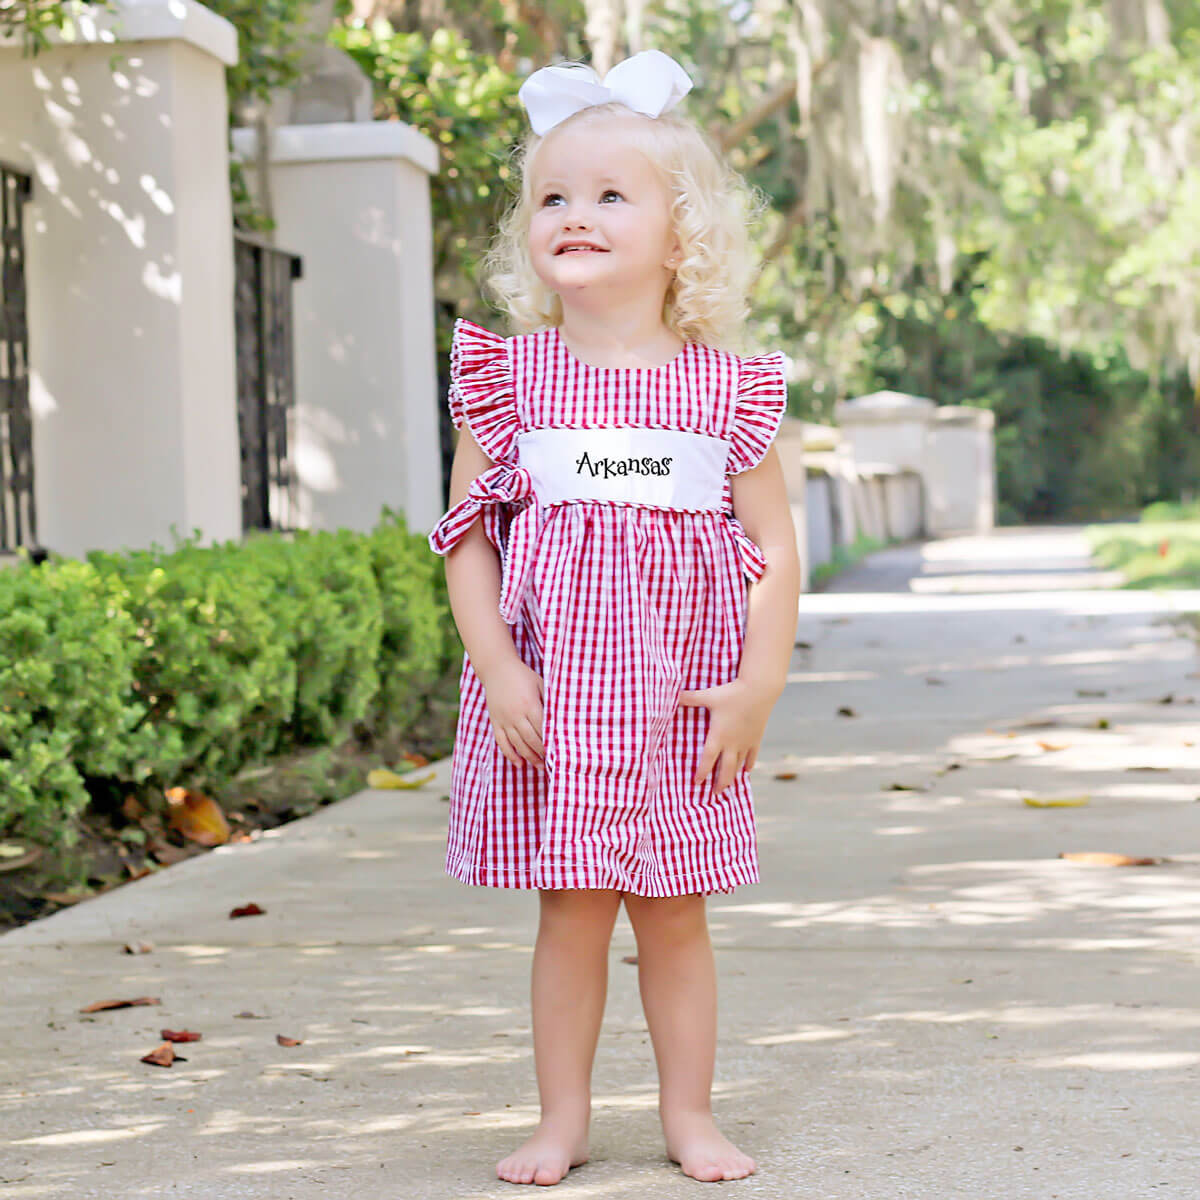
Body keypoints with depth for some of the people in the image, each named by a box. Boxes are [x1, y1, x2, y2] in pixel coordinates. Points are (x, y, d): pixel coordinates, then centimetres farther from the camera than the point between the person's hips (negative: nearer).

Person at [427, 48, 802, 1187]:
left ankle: (690, 1115, 21)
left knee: (672, 913, 8)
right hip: (551, 690, 0)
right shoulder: (510, 375, 0)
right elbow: (467, 533, 0)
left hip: (677, 697, 0)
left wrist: (760, 681, -6)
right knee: (570, 912, 4)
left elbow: (774, 544, 2)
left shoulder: (725, 388, 1)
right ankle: (562, 1120, 16)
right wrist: (495, 669, -9)